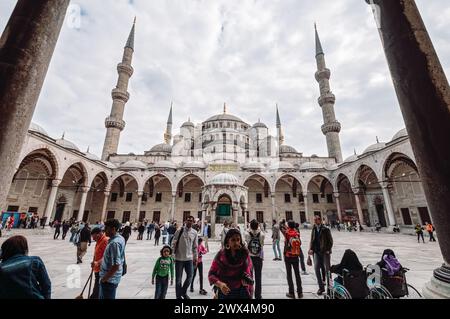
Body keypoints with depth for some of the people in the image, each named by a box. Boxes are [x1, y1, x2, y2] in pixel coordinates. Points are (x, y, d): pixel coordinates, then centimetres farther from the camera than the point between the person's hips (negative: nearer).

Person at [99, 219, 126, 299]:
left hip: (109, 279, -9)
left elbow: (115, 266, -31)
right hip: (114, 277, 9)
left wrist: (104, 279, -18)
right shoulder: (121, 238, 1)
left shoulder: (114, 243, -30)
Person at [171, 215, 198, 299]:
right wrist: (172, 254, -8)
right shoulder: (180, 230, -9)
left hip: (189, 258, 3)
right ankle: (179, 295, 29)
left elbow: (195, 246, 6)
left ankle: (184, 292, 33)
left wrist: (196, 257, 6)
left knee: (190, 276, 8)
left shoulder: (194, 233, 0)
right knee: (178, 278, 9)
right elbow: (173, 243, -5)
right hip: (179, 258, -3)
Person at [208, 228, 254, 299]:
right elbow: (211, 274, -4)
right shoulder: (221, 255, -8)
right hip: (225, 292, 1)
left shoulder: (245, 254, -7)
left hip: (242, 293, 0)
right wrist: (220, 284, -20)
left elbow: (250, 273, 2)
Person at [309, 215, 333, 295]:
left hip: (325, 252, -3)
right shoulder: (314, 230, 8)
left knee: (327, 268, 6)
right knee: (316, 268, -2)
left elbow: (330, 241, -3)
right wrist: (311, 249, 1)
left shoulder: (325, 230, -5)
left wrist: (328, 250, -11)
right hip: (316, 252, 4)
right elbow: (312, 241, 12)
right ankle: (321, 287, 10)